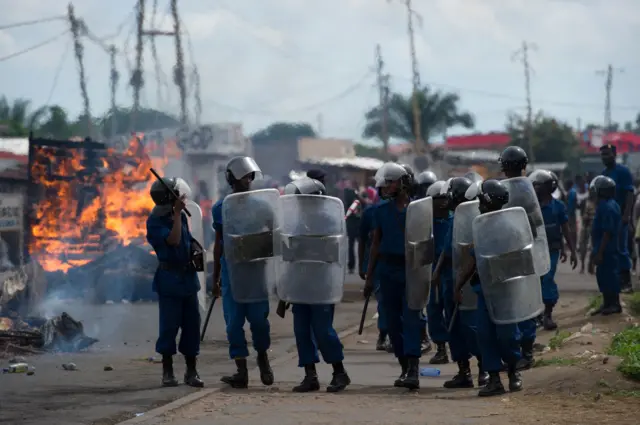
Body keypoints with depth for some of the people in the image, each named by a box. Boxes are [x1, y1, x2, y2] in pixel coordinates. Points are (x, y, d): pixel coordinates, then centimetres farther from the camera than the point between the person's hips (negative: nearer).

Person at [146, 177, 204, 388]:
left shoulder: (181, 216, 8)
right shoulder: (155, 222, -12)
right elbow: (173, 240, -24)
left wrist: (195, 248, 5)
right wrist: (177, 214, -23)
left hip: (188, 277, 6)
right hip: (169, 279, -6)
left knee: (192, 323, 6)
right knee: (169, 325, -3)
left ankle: (191, 371, 12)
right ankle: (167, 371, 7)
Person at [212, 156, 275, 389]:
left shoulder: (260, 204, 5)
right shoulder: (221, 208, 7)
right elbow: (219, 243, 13)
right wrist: (215, 277, 14)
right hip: (231, 271, 1)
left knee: (258, 318, -5)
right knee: (234, 322, 0)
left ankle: (263, 357, 22)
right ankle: (241, 371, 5)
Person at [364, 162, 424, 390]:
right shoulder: (381, 211, 9)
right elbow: (376, 244, 12)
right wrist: (369, 277, 9)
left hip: (411, 269, -4)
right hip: (388, 269, 4)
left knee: (411, 318, -13)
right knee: (393, 320, 6)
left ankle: (413, 370, -21)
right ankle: (405, 368, 16)